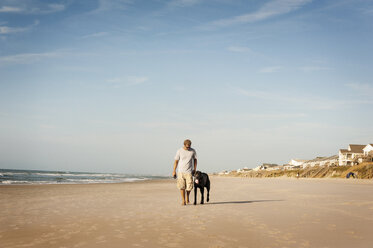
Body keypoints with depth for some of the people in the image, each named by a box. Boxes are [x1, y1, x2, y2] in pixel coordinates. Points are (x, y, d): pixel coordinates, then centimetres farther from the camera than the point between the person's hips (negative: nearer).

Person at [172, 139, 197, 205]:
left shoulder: (193, 151, 1)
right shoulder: (179, 151, -2)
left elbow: (195, 160, 12)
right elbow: (176, 161, 2)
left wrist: (194, 169, 7)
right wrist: (174, 171, 1)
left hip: (189, 172, 0)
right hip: (180, 171, 0)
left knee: (189, 186, -6)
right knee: (182, 186, -5)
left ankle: (187, 197, 22)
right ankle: (183, 200, 6)